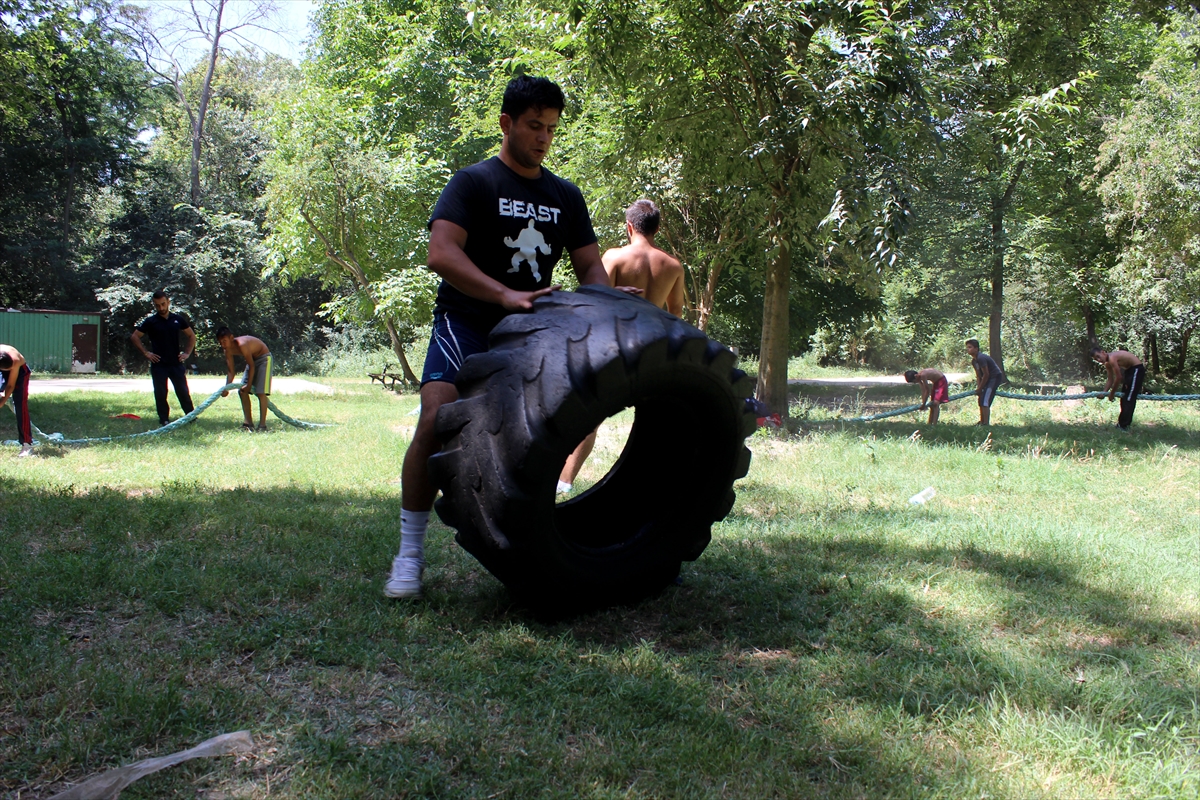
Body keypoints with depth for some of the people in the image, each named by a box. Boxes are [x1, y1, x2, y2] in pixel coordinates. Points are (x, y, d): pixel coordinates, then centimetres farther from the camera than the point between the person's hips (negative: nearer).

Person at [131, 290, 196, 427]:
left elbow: (191, 336, 15)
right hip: (158, 364, -1)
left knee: (183, 392, 1)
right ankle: (164, 420, 12)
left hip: (176, 363, 1)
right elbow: (135, 337, 5)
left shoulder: (178, 319, 5)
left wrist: (187, 353, 5)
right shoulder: (150, 321, 0)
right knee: (160, 394, 3)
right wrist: (146, 353, -1)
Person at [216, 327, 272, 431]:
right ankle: (249, 423, 6)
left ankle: (262, 425, -15)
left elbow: (251, 366, -26)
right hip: (252, 360, 9)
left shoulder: (242, 344, -33)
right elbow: (231, 371, -3)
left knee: (261, 392, -17)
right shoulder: (228, 350, -9)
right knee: (242, 391, 1)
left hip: (264, 358, -9)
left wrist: (249, 385, -23)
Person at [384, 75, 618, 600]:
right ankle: (410, 551, -14)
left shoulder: (566, 196, 15)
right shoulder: (474, 182, -3)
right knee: (438, 417, -26)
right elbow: (441, 253, -17)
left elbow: (590, 266, 13)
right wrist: (504, 295, -31)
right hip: (467, 321, -6)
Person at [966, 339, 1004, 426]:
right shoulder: (974, 361, 8)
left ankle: (986, 423, -16)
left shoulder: (981, 358, -22)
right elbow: (978, 375, 10)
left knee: (985, 400, -16)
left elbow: (986, 374, -20)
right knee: (981, 400, 14)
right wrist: (978, 387, -3)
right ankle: (982, 421, 24)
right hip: (989, 378, 10)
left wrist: (980, 388, -13)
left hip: (995, 377, -10)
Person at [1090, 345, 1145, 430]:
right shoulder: (1107, 364, 4)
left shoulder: (1111, 358, -25)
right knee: (1124, 396, 13)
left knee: (1129, 398, -11)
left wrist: (1112, 393, -14)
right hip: (1129, 369, 10)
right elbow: (1111, 380, 10)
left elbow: (1118, 378, -24)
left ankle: (1123, 426, -9)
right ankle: (1121, 423, 20)